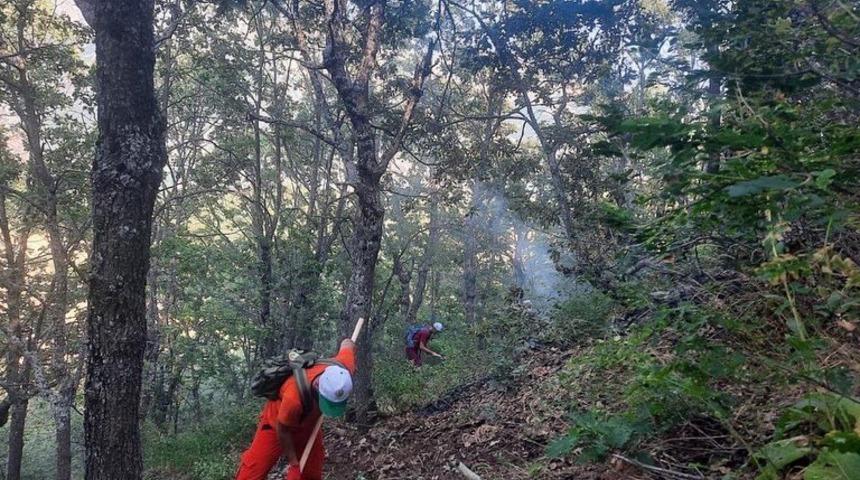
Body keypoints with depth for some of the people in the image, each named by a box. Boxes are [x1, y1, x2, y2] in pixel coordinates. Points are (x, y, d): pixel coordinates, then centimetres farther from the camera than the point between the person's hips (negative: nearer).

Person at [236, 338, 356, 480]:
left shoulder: (343, 369, -34)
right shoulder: (294, 396, -46)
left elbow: (347, 344, -10)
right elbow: (282, 429, -25)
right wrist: (293, 459, -13)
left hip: (308, 423, 5)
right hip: (278, 422, -5)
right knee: (255, 468, -7)